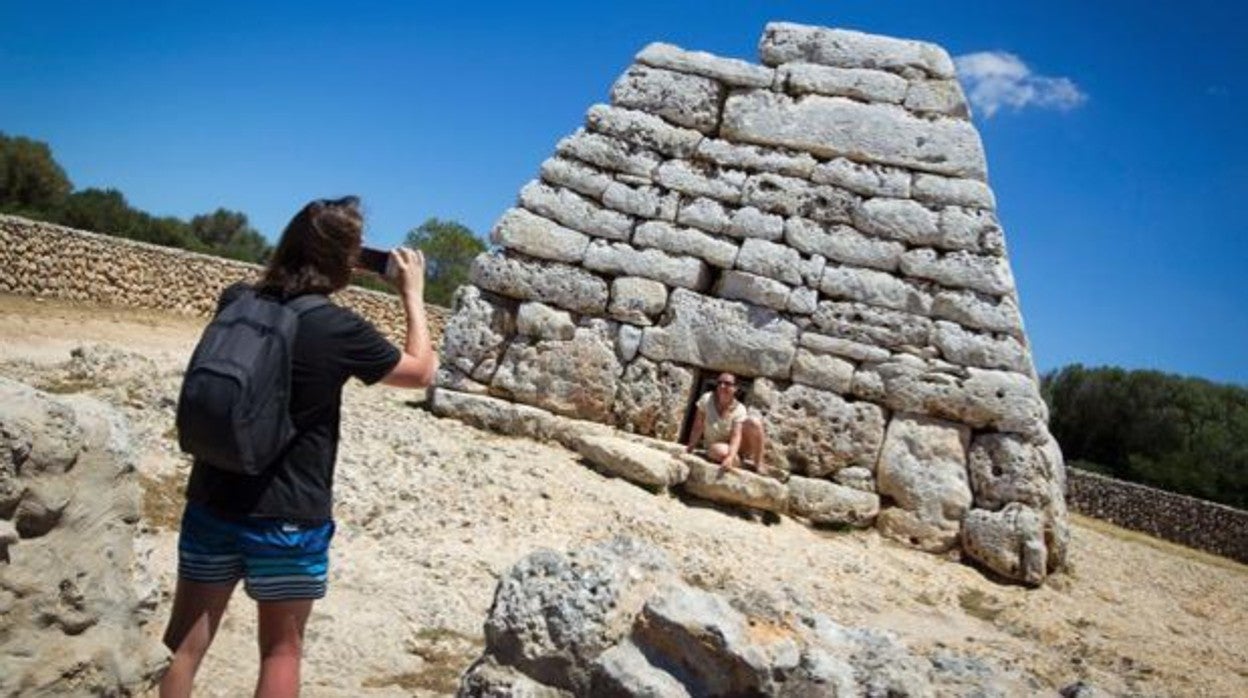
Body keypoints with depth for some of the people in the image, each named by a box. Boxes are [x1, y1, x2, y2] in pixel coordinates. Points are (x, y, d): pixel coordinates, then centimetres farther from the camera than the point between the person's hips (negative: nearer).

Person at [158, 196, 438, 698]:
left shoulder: (235, 303, -3)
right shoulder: (340, 330, -16)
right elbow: (422, 372, -1)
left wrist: (300, 251, 16)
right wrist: (413, 294, 7)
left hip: (212, 505, 4)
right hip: (289, 519, -4)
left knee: (184, 642, 15)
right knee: (281, 650, 14)